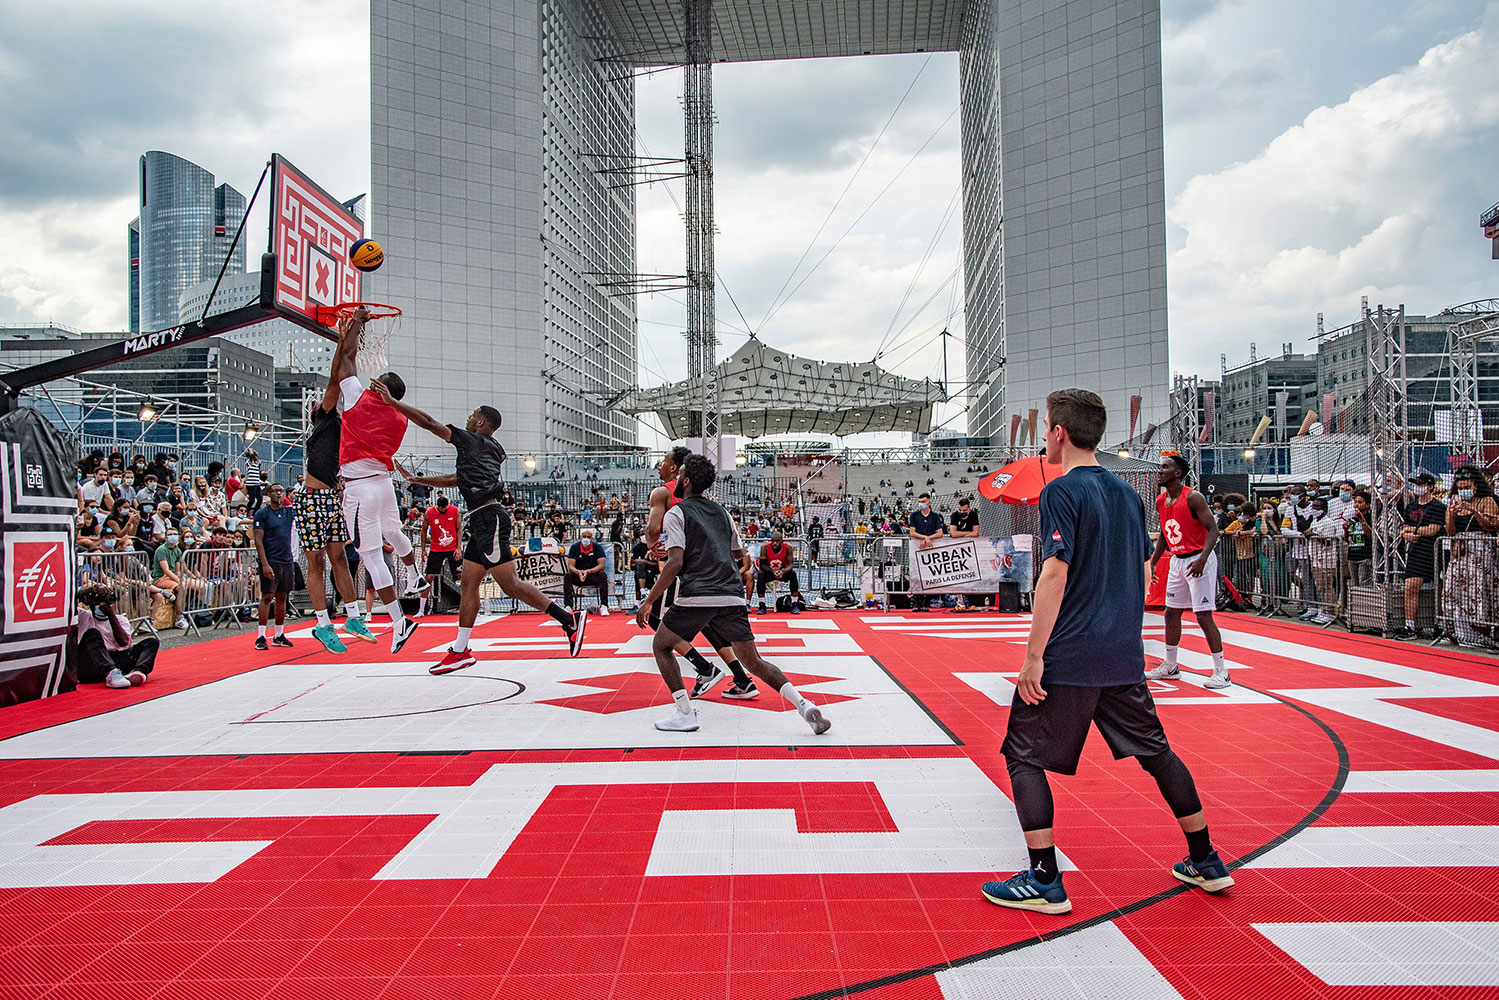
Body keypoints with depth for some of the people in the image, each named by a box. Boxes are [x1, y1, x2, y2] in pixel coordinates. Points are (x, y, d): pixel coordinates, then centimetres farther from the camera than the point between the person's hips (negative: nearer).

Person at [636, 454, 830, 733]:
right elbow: (740, 555, 27)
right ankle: (805, 706, -3)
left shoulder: (676, 514, 2)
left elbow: (675, 563, -10)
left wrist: (649, 601, -6)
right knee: (752, 661, 13)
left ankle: (685, 713, 8)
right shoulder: (721, 512, 19)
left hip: (696, 597, -5)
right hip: (733, 597, 5)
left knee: (661, 646, 17)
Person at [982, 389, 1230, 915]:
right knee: (1155, 751, 20)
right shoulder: (1126, 493, 11)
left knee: (1024, 756, 3)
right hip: (1123, 656, 8)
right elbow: (1143, 573, 15)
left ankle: (1045, 881, 1)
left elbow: (1055, 575, -19)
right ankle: (1206, 862, 30)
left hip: (1068, 657, -7)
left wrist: (1033, 657, -17)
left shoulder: (1062, 491, -12)